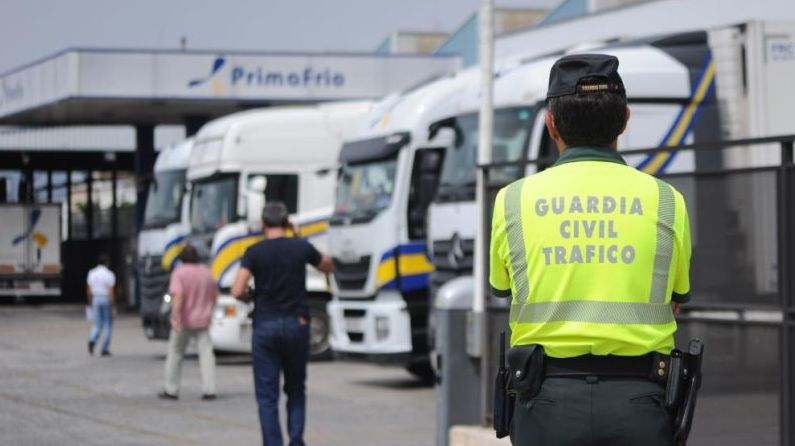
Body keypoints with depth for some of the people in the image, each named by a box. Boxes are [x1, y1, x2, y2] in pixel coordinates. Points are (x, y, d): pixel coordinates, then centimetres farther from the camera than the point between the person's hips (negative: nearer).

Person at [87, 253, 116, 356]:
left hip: (95, 300, 4)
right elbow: (111, 292, -15)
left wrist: (90, 304, 17)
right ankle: (105, 349, 7)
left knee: (97, 325, 9)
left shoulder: (91, 273, 4)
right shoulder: (109, 274, -11)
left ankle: (92, 340, -20)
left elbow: (88, 291, 7)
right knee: (108, 326, 8)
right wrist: (113, 307, -11)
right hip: (107, 301, -4)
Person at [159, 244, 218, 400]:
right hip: (202, 321, 4)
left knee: (175, 354, 9)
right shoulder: (206, 272, 7)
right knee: (206, 353, 0)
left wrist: (175, 317, -26)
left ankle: (171, 389, 14)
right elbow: (215, 295, 14)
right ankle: (209, 390, -9)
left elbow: (178, 296, -22)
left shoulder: (179, 273, -11)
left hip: (184, 322, -4)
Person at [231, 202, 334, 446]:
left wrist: (249, 295, 11)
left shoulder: (254, 252, -5)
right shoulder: (301, 247, 0)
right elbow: (328, 266, 19)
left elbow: (237, 291, -12)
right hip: (297, 325, 2)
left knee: (267, 395, 3)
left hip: (265, 327, -2)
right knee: (295, 390, 17)